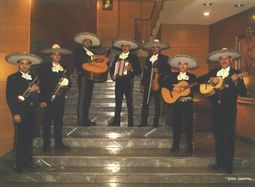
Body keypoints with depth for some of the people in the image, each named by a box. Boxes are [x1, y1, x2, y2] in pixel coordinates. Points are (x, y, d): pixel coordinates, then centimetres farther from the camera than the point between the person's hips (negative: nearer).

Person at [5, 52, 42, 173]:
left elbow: (38, 94, 13)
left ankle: (28, 160, 23)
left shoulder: (34, 78, 12)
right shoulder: (12, 78, -2)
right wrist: (15, 113, -14)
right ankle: (18, 164, 9)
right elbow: (9, 98, -8)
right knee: (19, 138, -1)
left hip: (32, 112, 5)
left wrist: (36, 90, -10)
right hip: (20, 112, -4)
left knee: (29, 137, 11)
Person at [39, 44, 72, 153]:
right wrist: (42, 100, -14)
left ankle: (59, 143, 19)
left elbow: (69, 84, 14)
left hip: (60, 100, 4)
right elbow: (41, 84, -7)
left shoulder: (64, 69, 13)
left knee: (59, 122, 10)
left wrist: (65, 84, -11)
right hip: (48, 100, -4)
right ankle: (46, 145, 8)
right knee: (47, 122, 1)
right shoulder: (44, 68, -1)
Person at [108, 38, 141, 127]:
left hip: (128, 82, -4)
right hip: (118, 81, 4)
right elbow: (112, 67, 19)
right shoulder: (117, 57, 14)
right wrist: (112, 75, 1)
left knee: (129, 103, 0)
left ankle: (130, 122, 4)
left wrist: (131, 69, -21)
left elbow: (138, 70, -4)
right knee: (118, 102, 7)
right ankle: (116, 121, 12)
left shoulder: (133, 57, 2)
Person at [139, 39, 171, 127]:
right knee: (145, 103, -1)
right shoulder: (148, 58, 18)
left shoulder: (164, 58, 4)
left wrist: (159, 72, -16)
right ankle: (144, 122, 3)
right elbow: (145, 72, 17)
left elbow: (168, 71, -3)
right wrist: (142, 83, 12)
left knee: (157, 103, 2)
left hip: (158, 83, -3)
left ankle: (156, 122, 9)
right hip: (148, 83, 4)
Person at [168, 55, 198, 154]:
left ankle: (190, 147, 10)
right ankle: (175, 145, 18)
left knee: (188, 125, 1)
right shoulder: (172, 76, 8)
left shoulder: (192, 77, 6)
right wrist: (173, 88, -16)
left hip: (188, 103, -1)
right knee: (176, 124, 6)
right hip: (176, 103, 1)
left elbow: (194, 91, -3)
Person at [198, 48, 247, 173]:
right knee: (218, 136, 10)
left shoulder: (235, 73, -2)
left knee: (229, 136, -1)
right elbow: (200, 79, 7)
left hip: (229, 109, -4)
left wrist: (236, 81, -27)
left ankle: (228, 164, 7)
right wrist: (210, 79, -11)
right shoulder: (214, 72, 11)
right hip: (216, 108, 4)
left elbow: (243, 93, -10)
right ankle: (220, 162, 19)